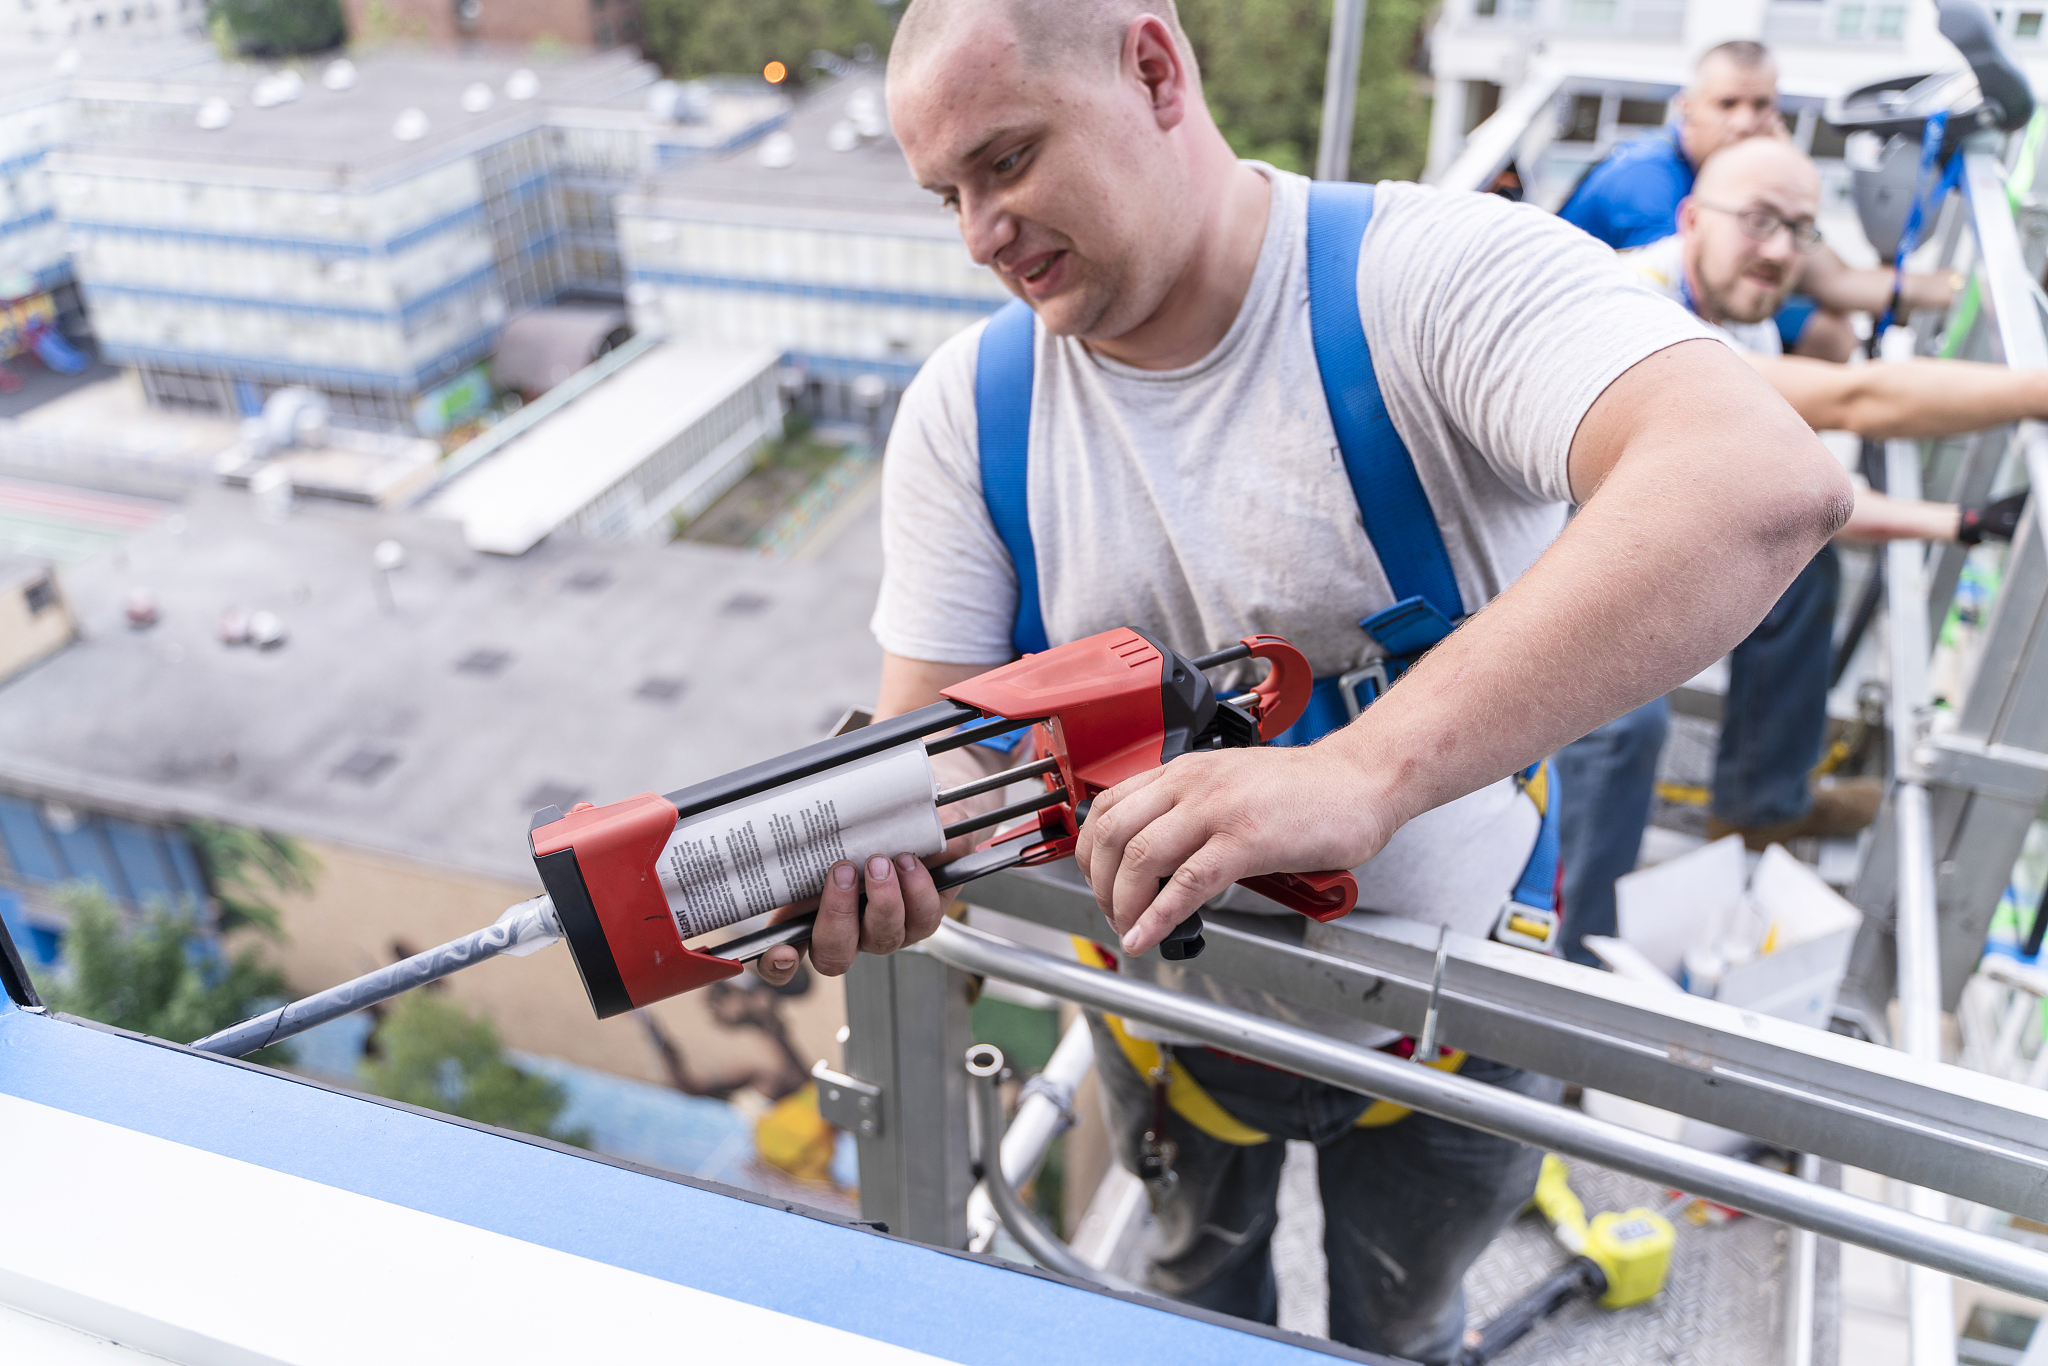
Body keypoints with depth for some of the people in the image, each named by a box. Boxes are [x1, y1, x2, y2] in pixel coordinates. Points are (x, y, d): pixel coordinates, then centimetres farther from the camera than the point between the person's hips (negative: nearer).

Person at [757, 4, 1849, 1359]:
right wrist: (859, 848, -38)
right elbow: (936, 727, -14)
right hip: (1170, 1006, 3)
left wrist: (1359, 776, -53)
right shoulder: (966, 409, -13)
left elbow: (1769, 484, -43)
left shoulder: (1438, 280, -26)